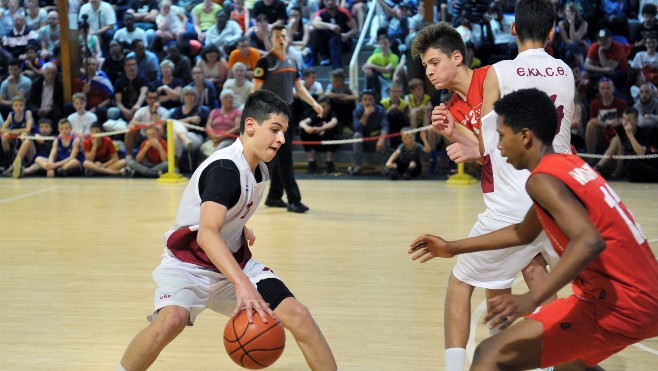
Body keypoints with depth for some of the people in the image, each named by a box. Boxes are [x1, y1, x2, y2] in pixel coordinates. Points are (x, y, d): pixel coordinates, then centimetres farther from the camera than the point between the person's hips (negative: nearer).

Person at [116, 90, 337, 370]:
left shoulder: (259, 170, 2)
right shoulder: (225, 168, -25)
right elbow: (207, 234, -40)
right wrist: (243, 284, -51)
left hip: (235, 262, 7)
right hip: (189, 263, -7)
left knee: (298, 315, -9)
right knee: (171, 319, -35)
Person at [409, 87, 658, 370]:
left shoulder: (544, 179, -13)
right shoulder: (570, 166, 16)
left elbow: (589, 241, -29)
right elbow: (524, 233, 29)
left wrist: (532, 299, -35)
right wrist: (453, 248, 31)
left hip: (619, 304, -10)